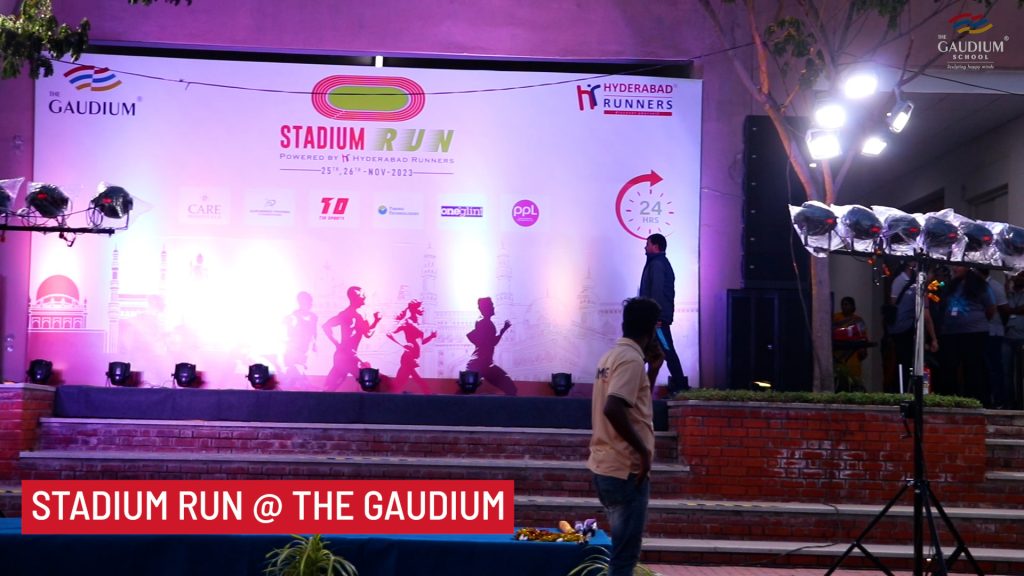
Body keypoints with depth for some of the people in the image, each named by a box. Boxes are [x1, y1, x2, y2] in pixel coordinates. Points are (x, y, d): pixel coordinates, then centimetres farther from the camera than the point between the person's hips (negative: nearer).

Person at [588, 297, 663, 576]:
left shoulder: (612, 355, 14)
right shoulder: (631, 359, -15)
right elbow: (613, 409, -29)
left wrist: (653, 368, 15)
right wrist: (643, 450, -20)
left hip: (607, 466, 10)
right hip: (626, 469, -10)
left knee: (622, 548, 19)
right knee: (625, 553, -3)